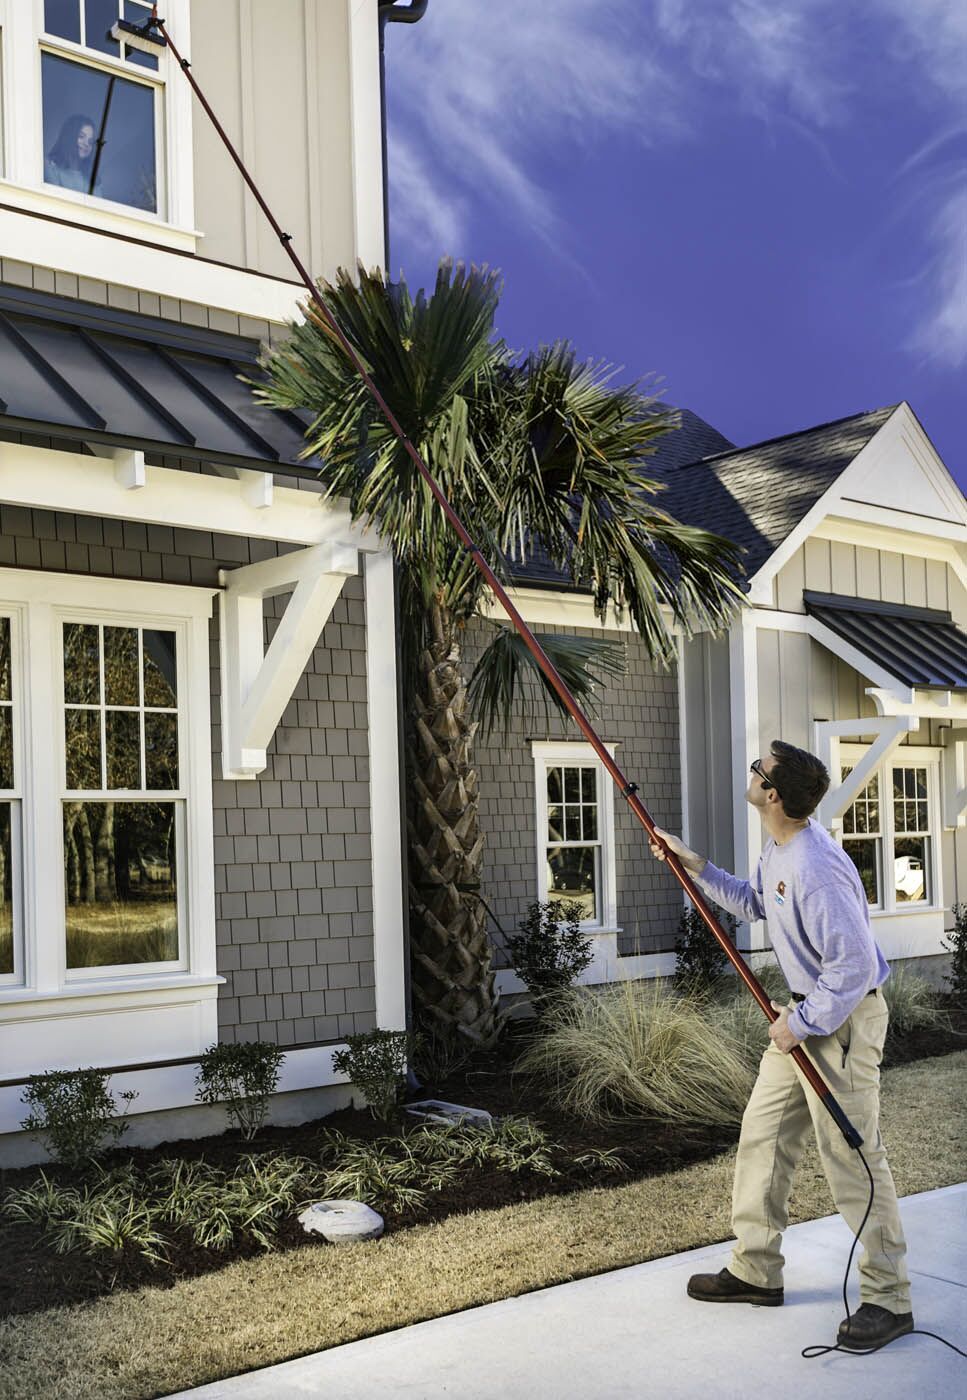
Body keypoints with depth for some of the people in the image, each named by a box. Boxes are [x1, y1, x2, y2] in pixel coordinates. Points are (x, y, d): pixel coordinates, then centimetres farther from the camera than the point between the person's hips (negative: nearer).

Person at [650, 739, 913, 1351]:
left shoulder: (815, 869, -28)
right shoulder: (778, 849, 4)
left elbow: (854, 964, -28)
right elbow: (756, 903, 24)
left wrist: (802, 1023, -19)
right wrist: (696, 866, 16)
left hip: (843, 1016, -10)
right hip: (805, 1011, 10)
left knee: (853, 1156, -3)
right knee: (763, 1135, 14)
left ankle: (889, 1300, 11)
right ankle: (757, 1270, 26)